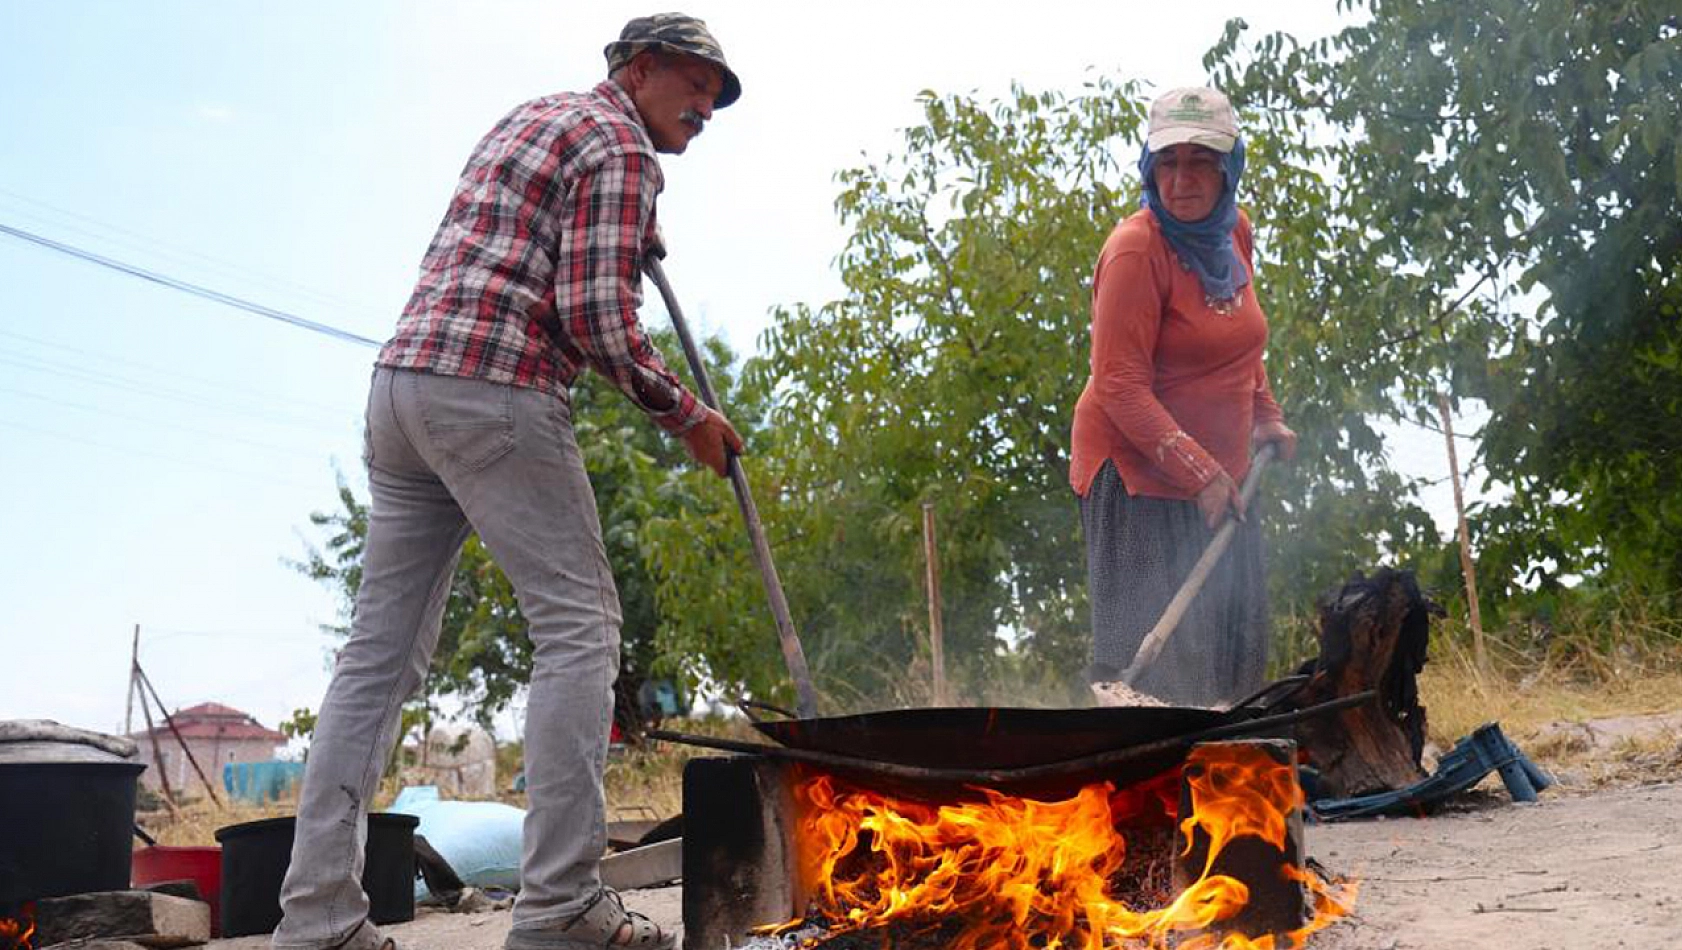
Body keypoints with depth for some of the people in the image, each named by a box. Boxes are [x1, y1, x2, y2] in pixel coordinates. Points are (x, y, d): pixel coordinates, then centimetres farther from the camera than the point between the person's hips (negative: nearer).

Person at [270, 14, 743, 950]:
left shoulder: (529, 115, 28)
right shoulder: (619, 146, -1)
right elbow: (598, 319, -12)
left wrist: (627, 240, 37)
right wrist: (686, 414, 0)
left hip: (402, 382, 9)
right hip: (495, 388, -9)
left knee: (383, 646, 4)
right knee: (579, 623, -6)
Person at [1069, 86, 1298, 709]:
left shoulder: (1233, 232, 6)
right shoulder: (1137, 248, -18)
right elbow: (1120, 387, -22)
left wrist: (1267, 417, 14)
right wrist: (1199, 472, -25)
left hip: (1220, 478, 8)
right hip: (1138, 477, -8)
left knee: (1237, 654, 15)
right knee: (1145, 662, -10)